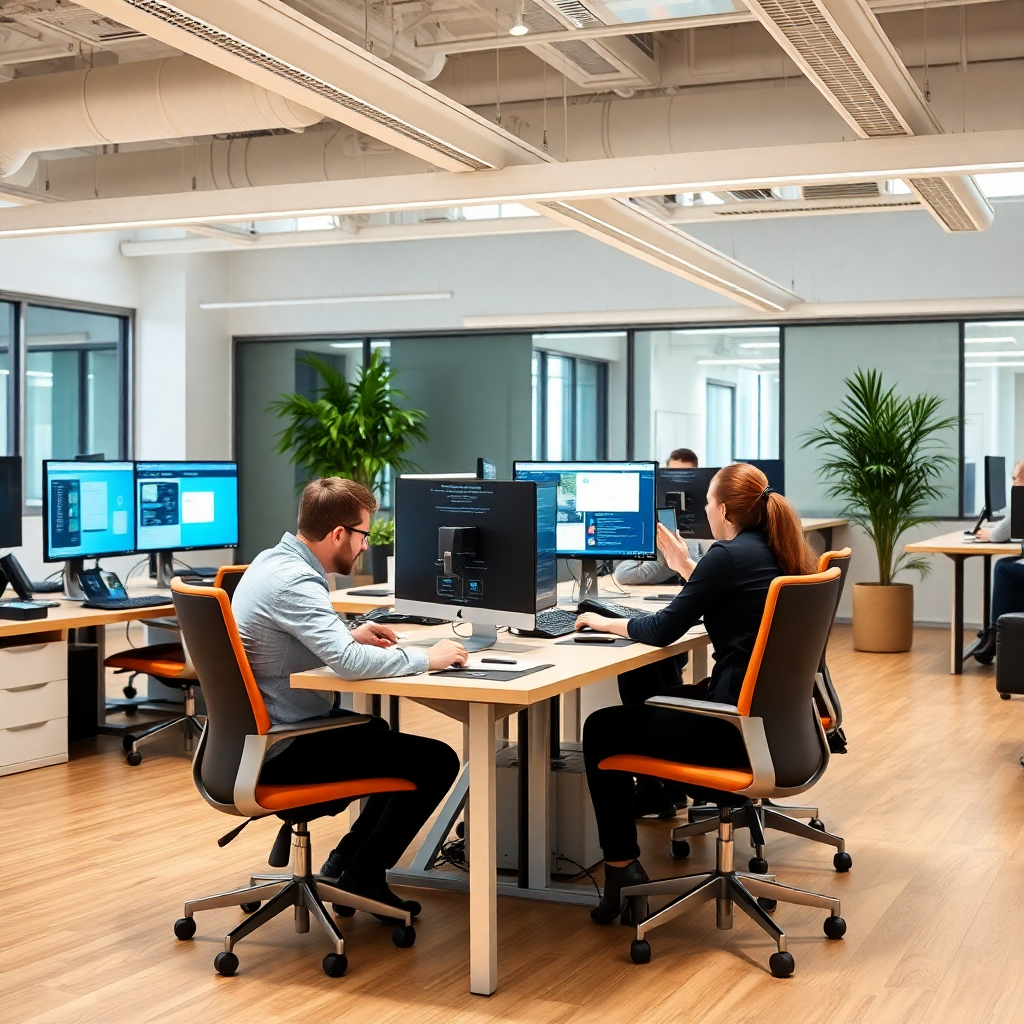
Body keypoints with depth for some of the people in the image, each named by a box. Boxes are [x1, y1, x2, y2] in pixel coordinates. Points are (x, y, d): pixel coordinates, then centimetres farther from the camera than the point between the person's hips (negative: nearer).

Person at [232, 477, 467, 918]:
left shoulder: (273, 559, 6)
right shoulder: (295, 581, -24)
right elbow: (350, 663, -36)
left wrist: (350, 635, 10)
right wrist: (426, 657, -21)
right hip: (283, 752, -10)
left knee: (384, 732, 29)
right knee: (437, 761, -9)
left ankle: (347, 857, 27)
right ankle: (361, 876, 7)